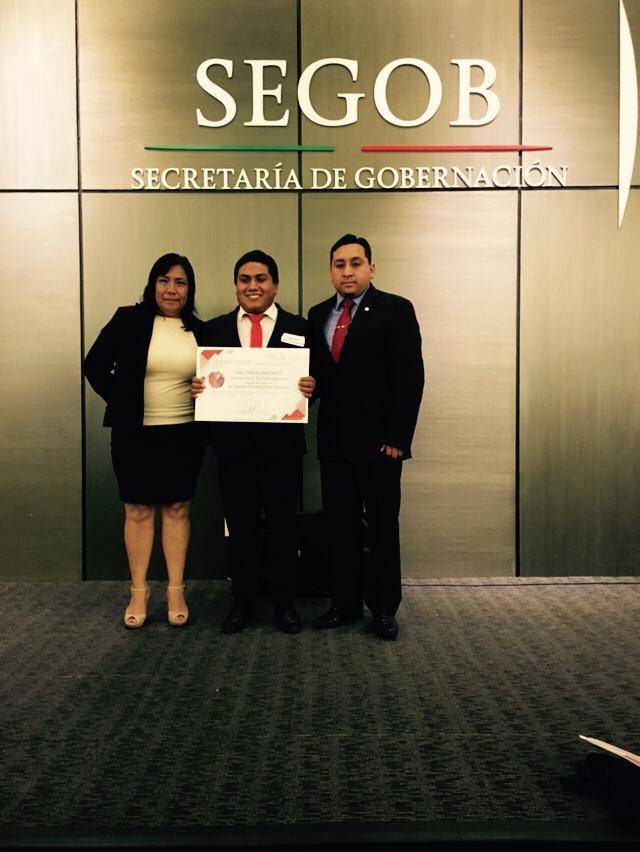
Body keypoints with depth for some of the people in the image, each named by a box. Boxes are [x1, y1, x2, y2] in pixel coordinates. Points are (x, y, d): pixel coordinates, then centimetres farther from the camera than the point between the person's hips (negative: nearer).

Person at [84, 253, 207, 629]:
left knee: (177, 509, 7)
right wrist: (121, 402, -5)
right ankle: (139, 591, 17)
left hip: (185, 435, 2)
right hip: (135, 433, -1)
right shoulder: (129, 320, -2)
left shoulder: (200, 331, 5)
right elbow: (95, 365, 0)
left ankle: (176, 591, 16)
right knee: (138, 510, 6)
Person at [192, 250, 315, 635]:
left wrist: (311, 388, -19)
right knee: (241, 526, 9)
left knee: (284, 525, 8)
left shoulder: (300, 328, 5)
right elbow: (205, 379, 8)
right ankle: (243, 602, 23)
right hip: (233, 443, 1)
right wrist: (196, 387, -13)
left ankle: (285, 603, 22)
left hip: (282, 443, -1)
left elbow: (313, 380, 2)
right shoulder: (215, 329, 9)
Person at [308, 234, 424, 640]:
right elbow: (314, 374, 13)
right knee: (340, 525, 10)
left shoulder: (395, 310, -4)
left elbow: (410, 377, -9)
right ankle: (345, 602, 23)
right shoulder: (318, 315, 13)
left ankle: (384, 607, 18)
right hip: (333, 440, 5)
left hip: (378, 440, -4)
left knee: (382, 526, 6)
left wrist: (397, 437, -14)